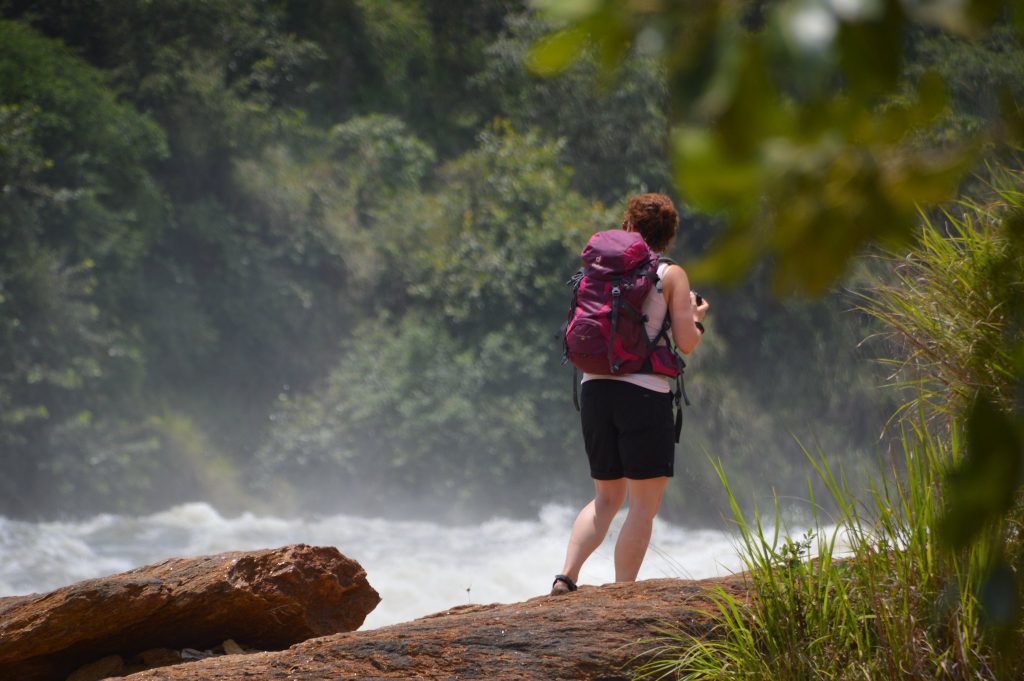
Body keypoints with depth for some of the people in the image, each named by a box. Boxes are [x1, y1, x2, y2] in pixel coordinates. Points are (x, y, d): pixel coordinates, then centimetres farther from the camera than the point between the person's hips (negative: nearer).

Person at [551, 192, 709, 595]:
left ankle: (565, 577, 1)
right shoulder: (671, 275, 0)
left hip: (595, 389, 5)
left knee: (607, 498, 18)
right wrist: (696, 318, 17)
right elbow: (686, 343, -4)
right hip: (644, 392, -5)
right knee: (644, 505, 3)